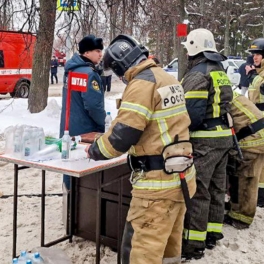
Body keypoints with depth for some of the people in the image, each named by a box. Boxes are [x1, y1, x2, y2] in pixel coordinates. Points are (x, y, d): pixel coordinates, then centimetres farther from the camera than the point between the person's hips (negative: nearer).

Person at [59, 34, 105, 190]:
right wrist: (103, 122, -6)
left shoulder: (71, 69, 11)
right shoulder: (88, 73, -19)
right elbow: (93, 105, -24)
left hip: (69, 127, 9)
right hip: (84, 130, -9)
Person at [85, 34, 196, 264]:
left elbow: (122, 135, -19)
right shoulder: (168, 79, 12)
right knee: (170, 241, 22)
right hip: (179, 174, 10)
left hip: (158, 180, -10)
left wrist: (95, 150, 0)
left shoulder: (142, 83, -16)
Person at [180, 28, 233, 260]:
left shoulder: (197, 74, -14)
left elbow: (192, 113, -21)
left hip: (204, 140, -9)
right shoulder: (220, 72, 14)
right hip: (223, 136, 9)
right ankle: (212, 233, 28)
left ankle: (193, 243, 2)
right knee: (216, 188, 16)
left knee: (197, 191, -4)